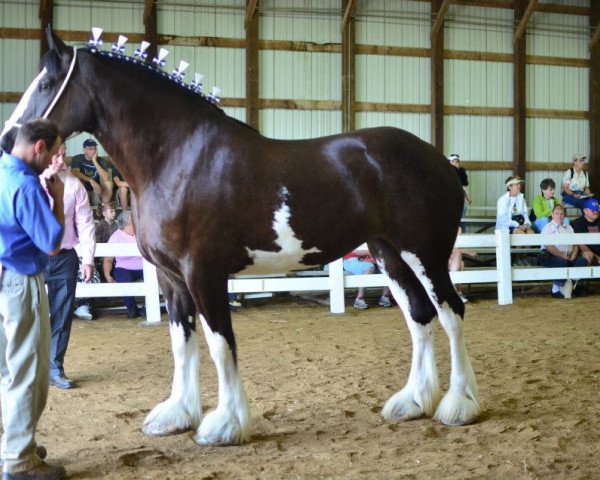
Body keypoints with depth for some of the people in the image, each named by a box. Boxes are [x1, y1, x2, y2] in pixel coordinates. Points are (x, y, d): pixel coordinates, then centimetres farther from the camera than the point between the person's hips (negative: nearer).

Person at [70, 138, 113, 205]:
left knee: (108, 183, -26)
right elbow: (75, 173, -31)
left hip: (95, 189, 2)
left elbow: (106, 178, -25)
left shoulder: (101, 161, -7)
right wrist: (91, 181, -42)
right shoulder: (77, 159, -11)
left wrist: (94, 161, -26)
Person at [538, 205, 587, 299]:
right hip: (549, 256, -6)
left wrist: (573, 255, -3)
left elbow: (575, 244, 18)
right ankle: (556, 289, -22)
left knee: (582, 261, -19)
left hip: (567, 258, 6)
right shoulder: (548, 227, 1)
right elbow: (549, 246, -13)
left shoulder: (569, 228, 24)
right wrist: (563, 256, -17)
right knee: (562, 262, -36)